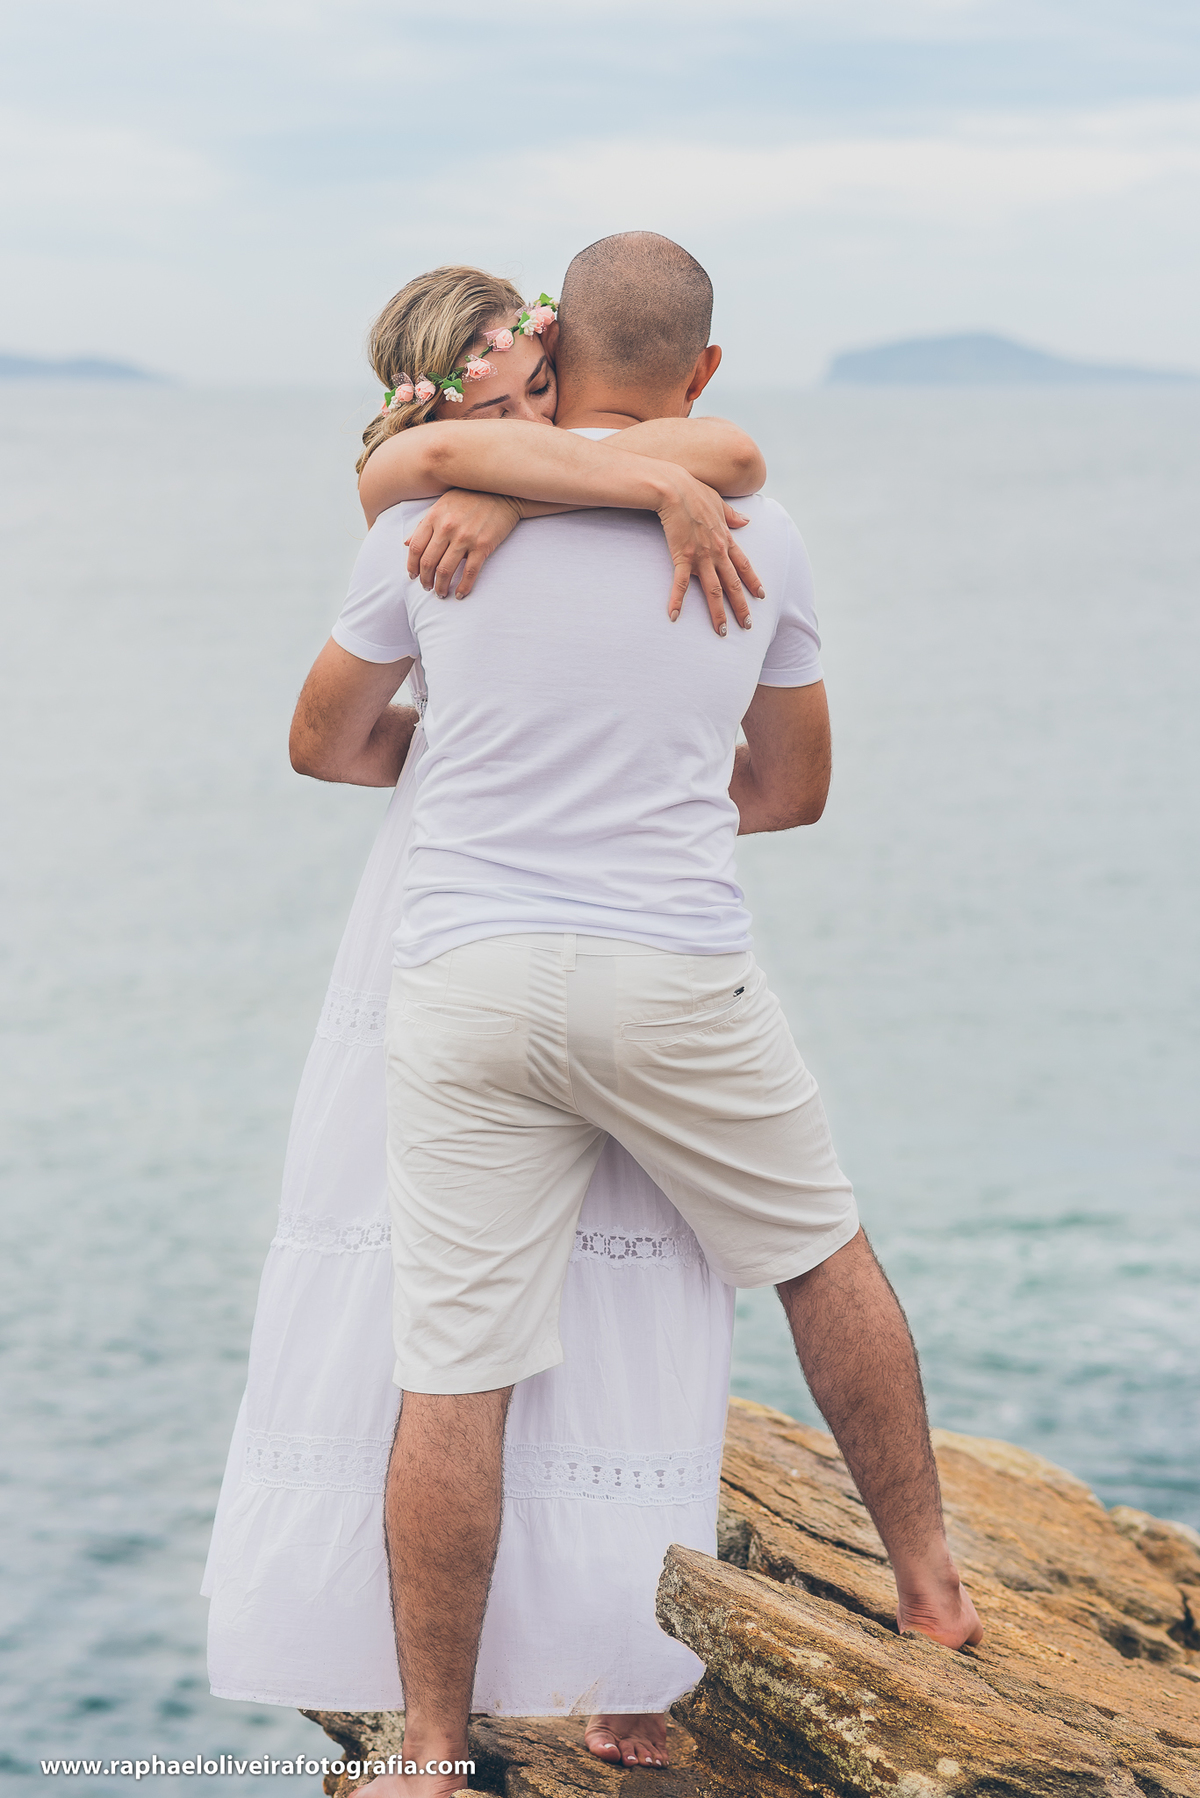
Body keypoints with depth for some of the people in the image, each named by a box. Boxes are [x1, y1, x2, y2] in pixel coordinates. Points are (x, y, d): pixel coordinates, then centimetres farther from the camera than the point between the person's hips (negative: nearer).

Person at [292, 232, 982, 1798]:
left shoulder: (430, 519, 2)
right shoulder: (758, 536, 5)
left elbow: (326, 744, 16)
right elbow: (794, 790, 16)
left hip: (468, 980, 0)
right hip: (677, 978, 1)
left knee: (450, 1380, 3)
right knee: (824, 1254, 24)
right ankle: (928, 1581, 37)